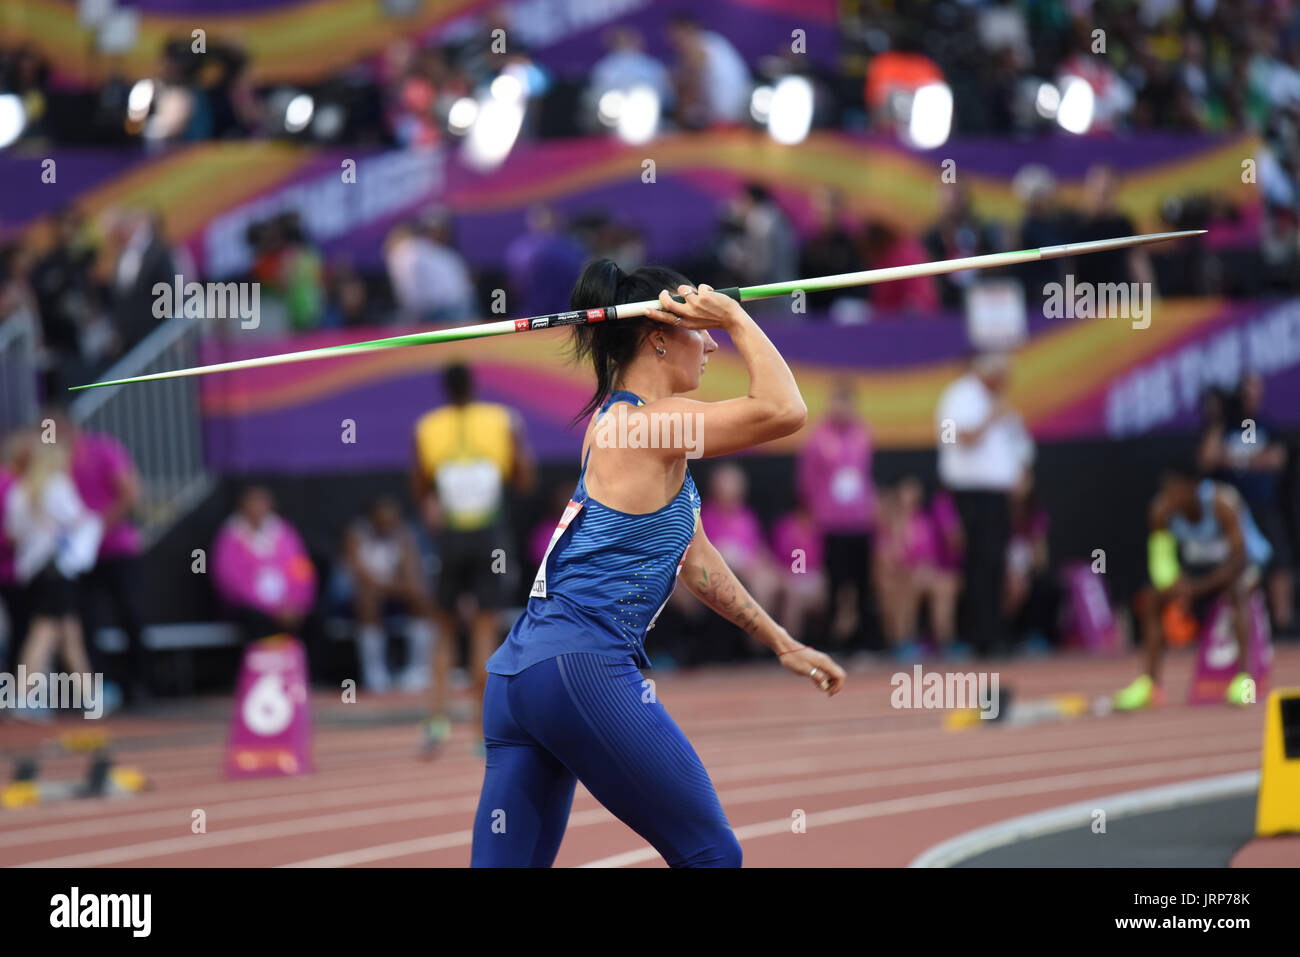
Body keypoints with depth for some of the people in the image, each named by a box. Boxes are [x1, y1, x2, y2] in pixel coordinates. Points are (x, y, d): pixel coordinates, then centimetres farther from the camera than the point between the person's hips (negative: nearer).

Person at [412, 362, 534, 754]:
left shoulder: (426, 429, 1)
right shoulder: (504, 421, 0)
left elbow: (420, 490, 4)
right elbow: (524, 481, 3)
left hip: (448, 538, 0)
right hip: (490, 539, 0)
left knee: (445, 629, 14)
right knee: (485, 627, 4)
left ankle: (438, 712, -5)